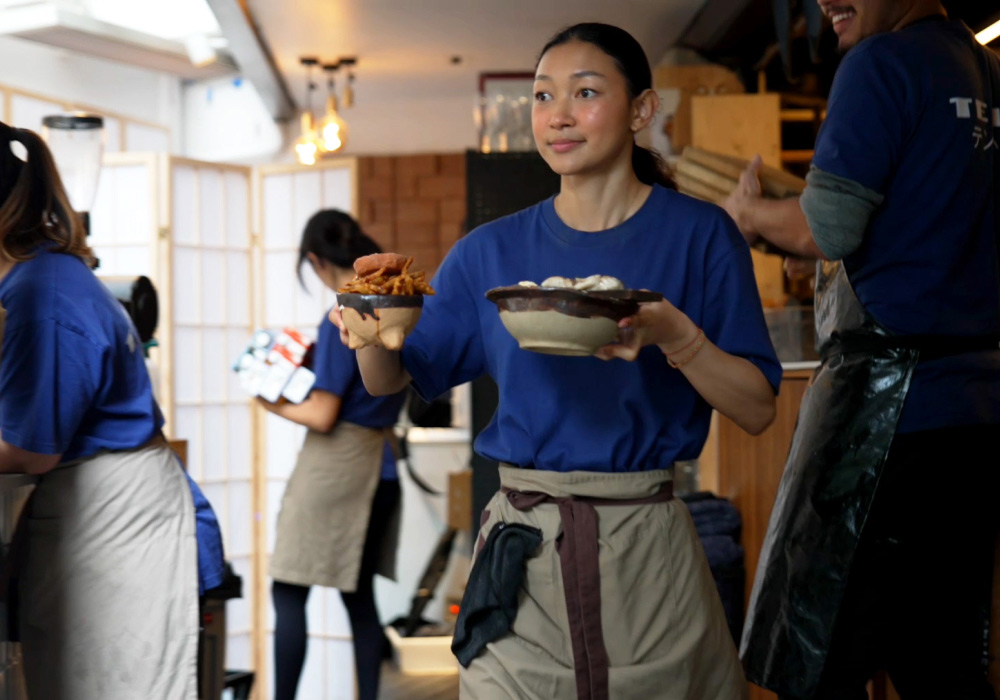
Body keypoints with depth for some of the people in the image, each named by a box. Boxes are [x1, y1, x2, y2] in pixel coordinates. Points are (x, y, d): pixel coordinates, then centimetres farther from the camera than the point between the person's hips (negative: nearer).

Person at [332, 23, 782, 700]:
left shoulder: (698, 235, -1)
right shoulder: (491, 251, 5)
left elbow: (758, 409, -5)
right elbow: (392, 380, 9)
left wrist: (673, 335, -23)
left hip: (649, 547, -1)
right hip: (521, 550, 2)